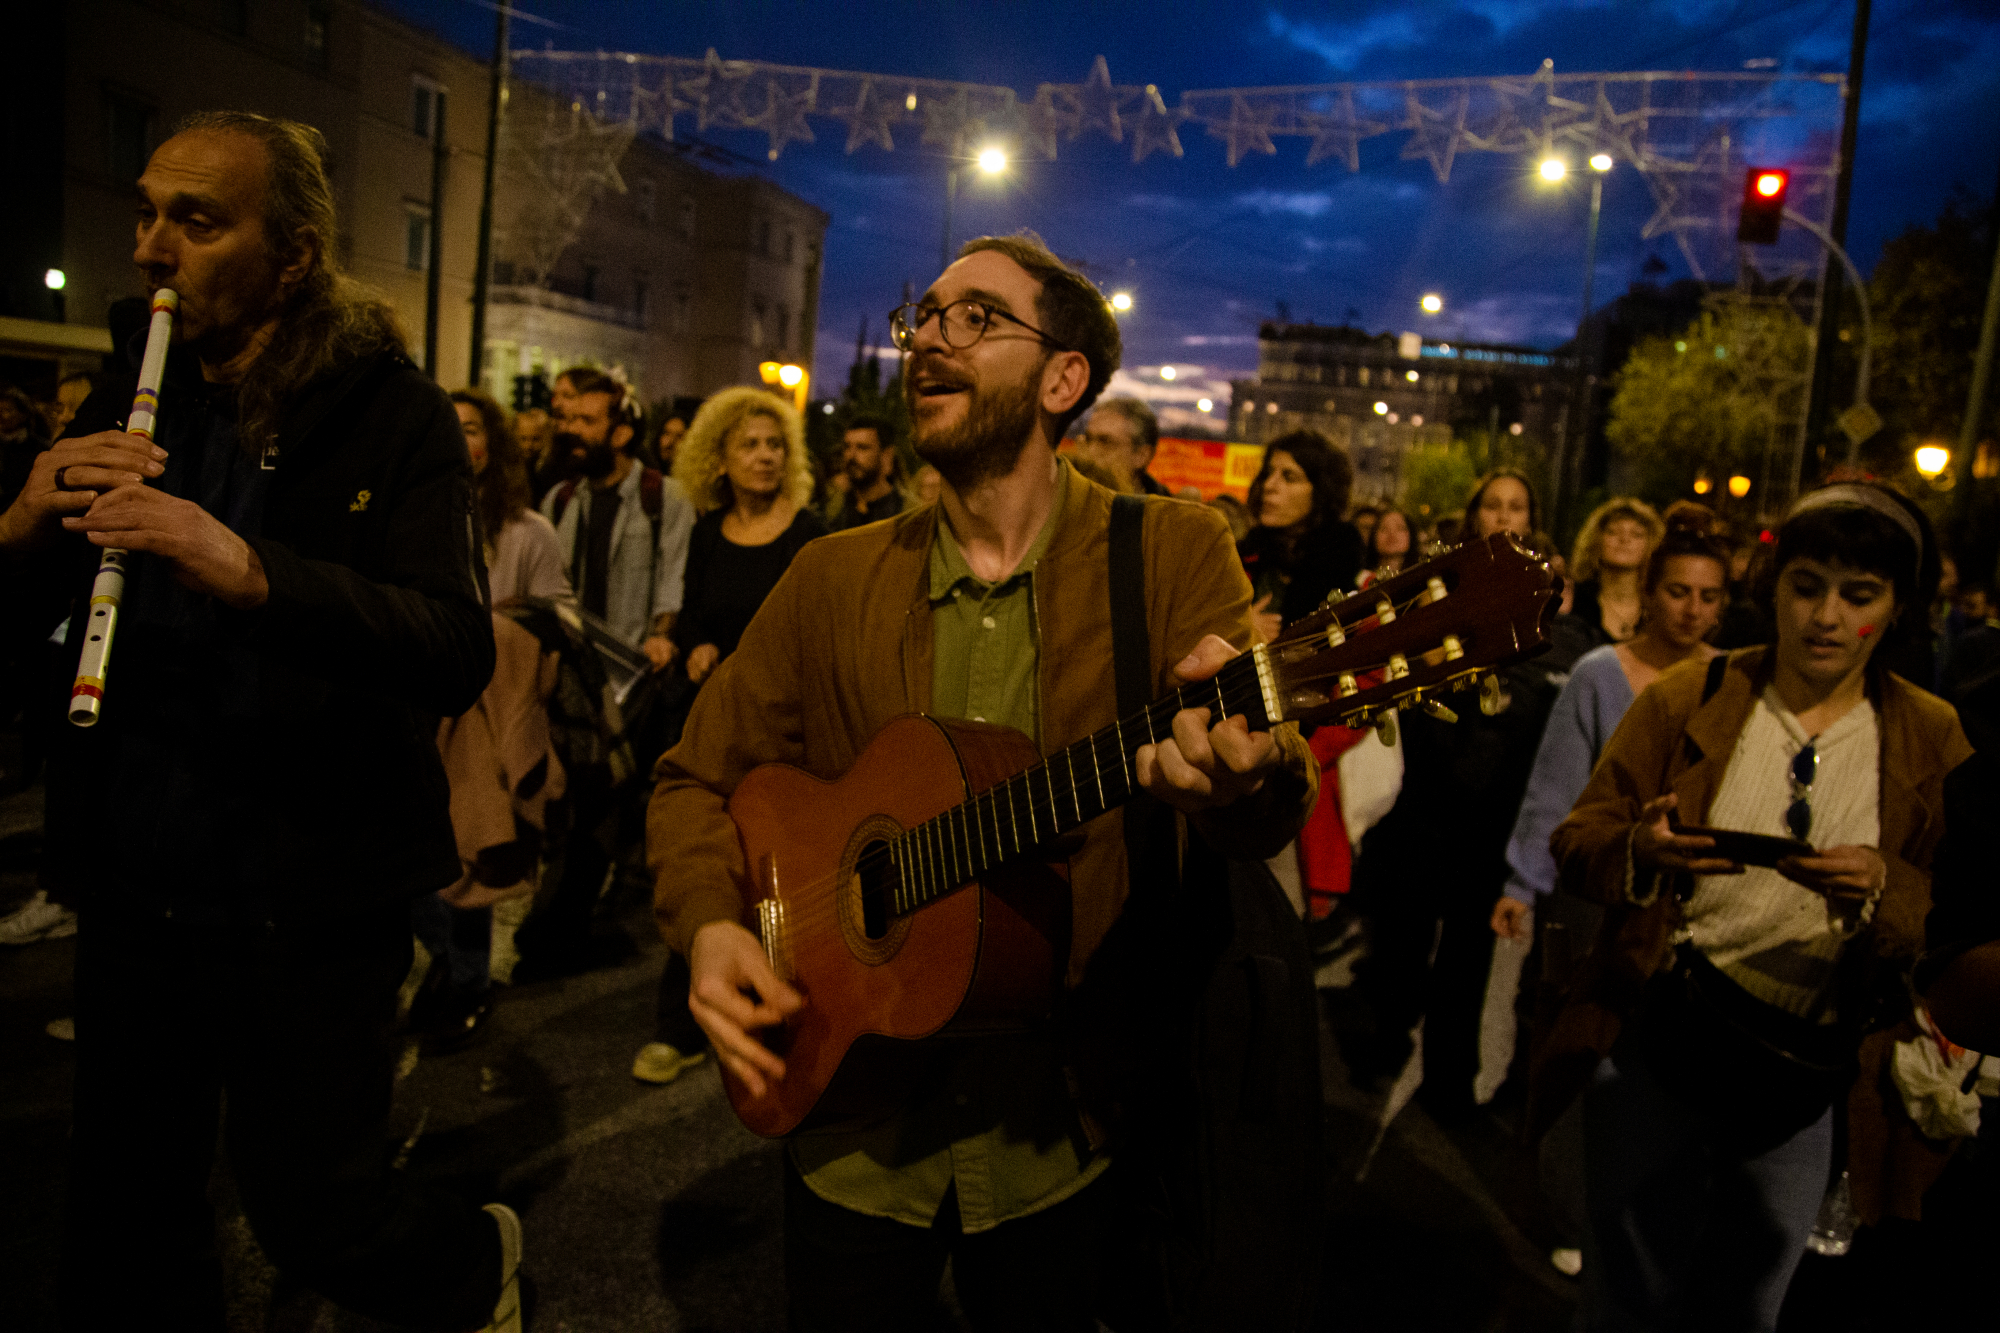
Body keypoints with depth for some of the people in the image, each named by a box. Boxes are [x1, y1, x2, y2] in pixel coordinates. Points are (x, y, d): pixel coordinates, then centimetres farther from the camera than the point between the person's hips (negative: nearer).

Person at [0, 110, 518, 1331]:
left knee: (313, 1213, 8)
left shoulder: (391, 415, -9)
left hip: (313, 892, -5)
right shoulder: (130, 406, 7)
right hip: (135, 876, 5)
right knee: (123, 1233, 15)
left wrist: (252, 572, -36)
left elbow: (458, 659, -22)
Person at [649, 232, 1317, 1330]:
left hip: (1062, 1125, -1)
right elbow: (698, 779, 7)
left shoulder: (1174, 556, -8)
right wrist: (710, 925, -13)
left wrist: (1249, 776, -42)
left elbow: (1276, 812, -18)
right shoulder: (833, 580, 0)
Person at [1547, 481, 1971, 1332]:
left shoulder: (1931, 742, 0)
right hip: (1659, 1040, -1)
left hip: (1810, 1079, 1)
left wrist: (1884, 890, -24)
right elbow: (1577, 840, -2)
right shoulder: (1688, 698, -2)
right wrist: (1639, 851, -25)